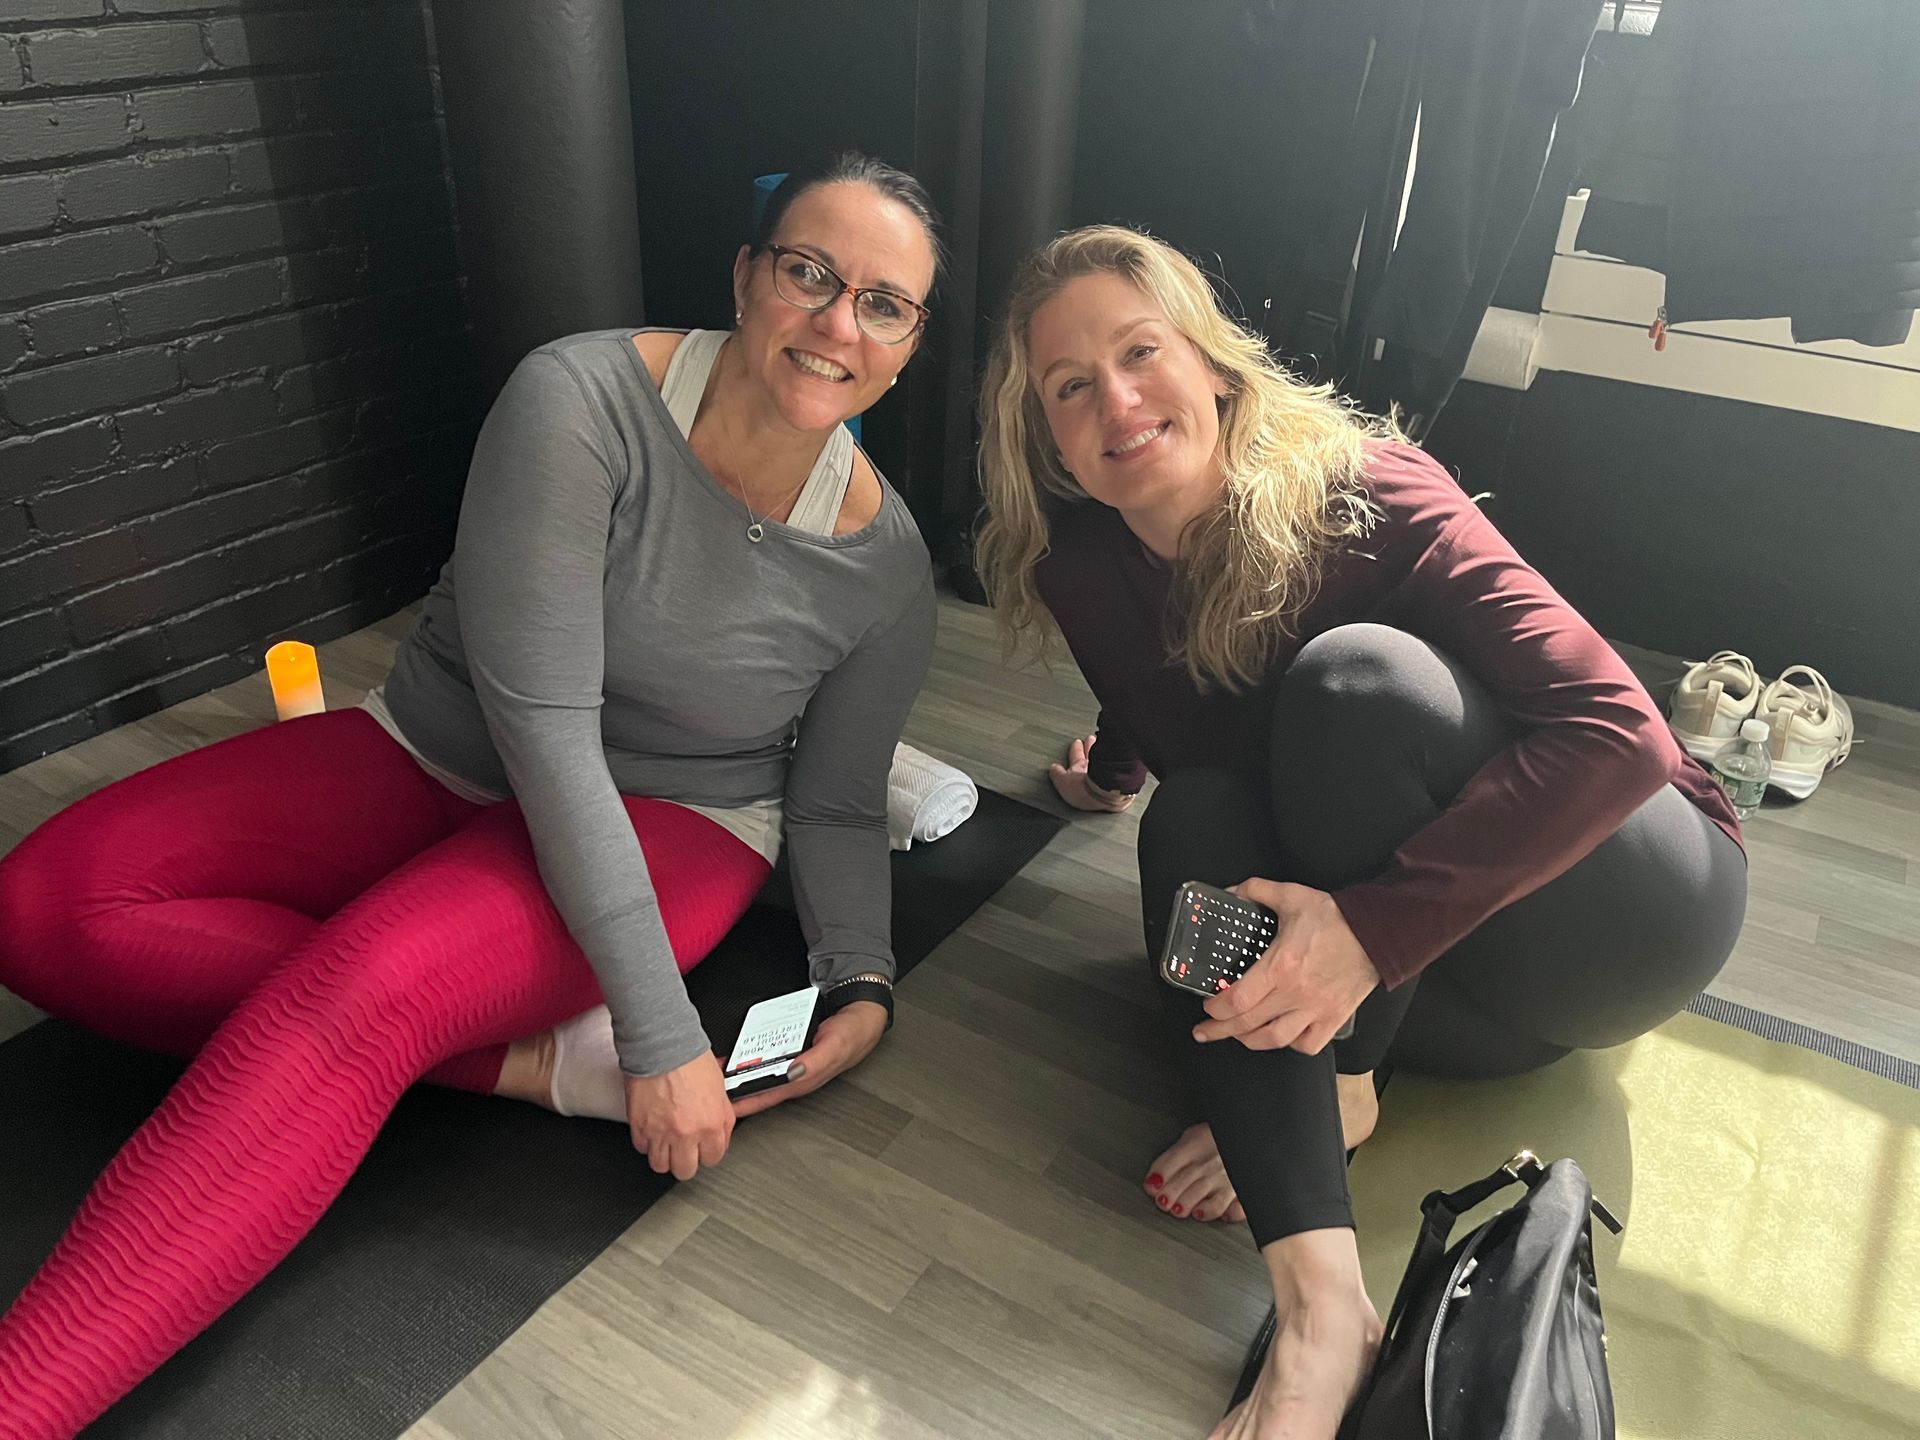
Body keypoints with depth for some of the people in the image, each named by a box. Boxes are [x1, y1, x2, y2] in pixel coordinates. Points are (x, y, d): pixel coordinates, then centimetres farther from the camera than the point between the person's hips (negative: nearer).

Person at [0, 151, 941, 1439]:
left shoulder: (886, 564, -9)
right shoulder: (583, 399, -20)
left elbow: (836, 807, 3)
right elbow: (541, 721, -26)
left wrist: (864, 987, -17)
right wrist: (660, 1035, -28)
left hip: (669, 822, -1)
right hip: (435, 758, 2)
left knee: (350, 998, -33)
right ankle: (530, 1056, -22)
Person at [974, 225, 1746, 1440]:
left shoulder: (1357, 490, -22)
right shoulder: (1083, 573, -6)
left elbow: (1617, 730, -32)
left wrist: (1375, 926, -38)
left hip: (1636, 908, -5)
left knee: (1352, 671, -29)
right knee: (1194, 815, -23)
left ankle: (1338, 1091, -12)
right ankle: (1321, 1300, -34)